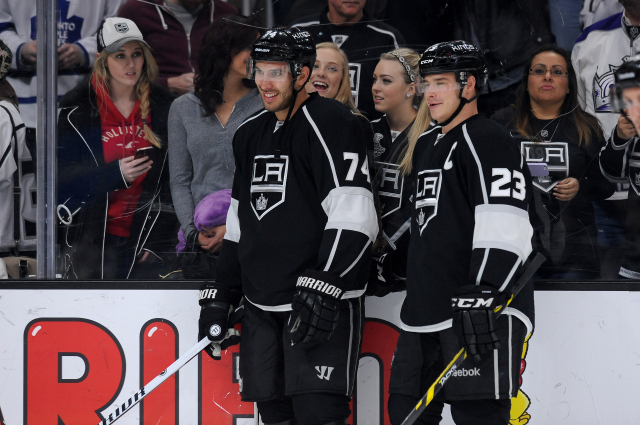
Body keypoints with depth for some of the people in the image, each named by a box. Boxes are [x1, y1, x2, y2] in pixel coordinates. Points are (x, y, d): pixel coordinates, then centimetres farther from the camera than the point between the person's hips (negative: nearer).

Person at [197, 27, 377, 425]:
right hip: (263, 305, 8)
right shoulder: (250, 135, 17)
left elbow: (352, 219, -19)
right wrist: (221, 295, 22)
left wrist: (322, 291, -25)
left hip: (323, 302, -8)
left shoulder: (330, 123, -10)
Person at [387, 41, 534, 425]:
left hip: (482, 312, -10)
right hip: (425, 315, 10)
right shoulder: (427, 145, 22)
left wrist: (481, 298, -27)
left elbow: (505, 227, -19)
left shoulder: (487, 140, -8)